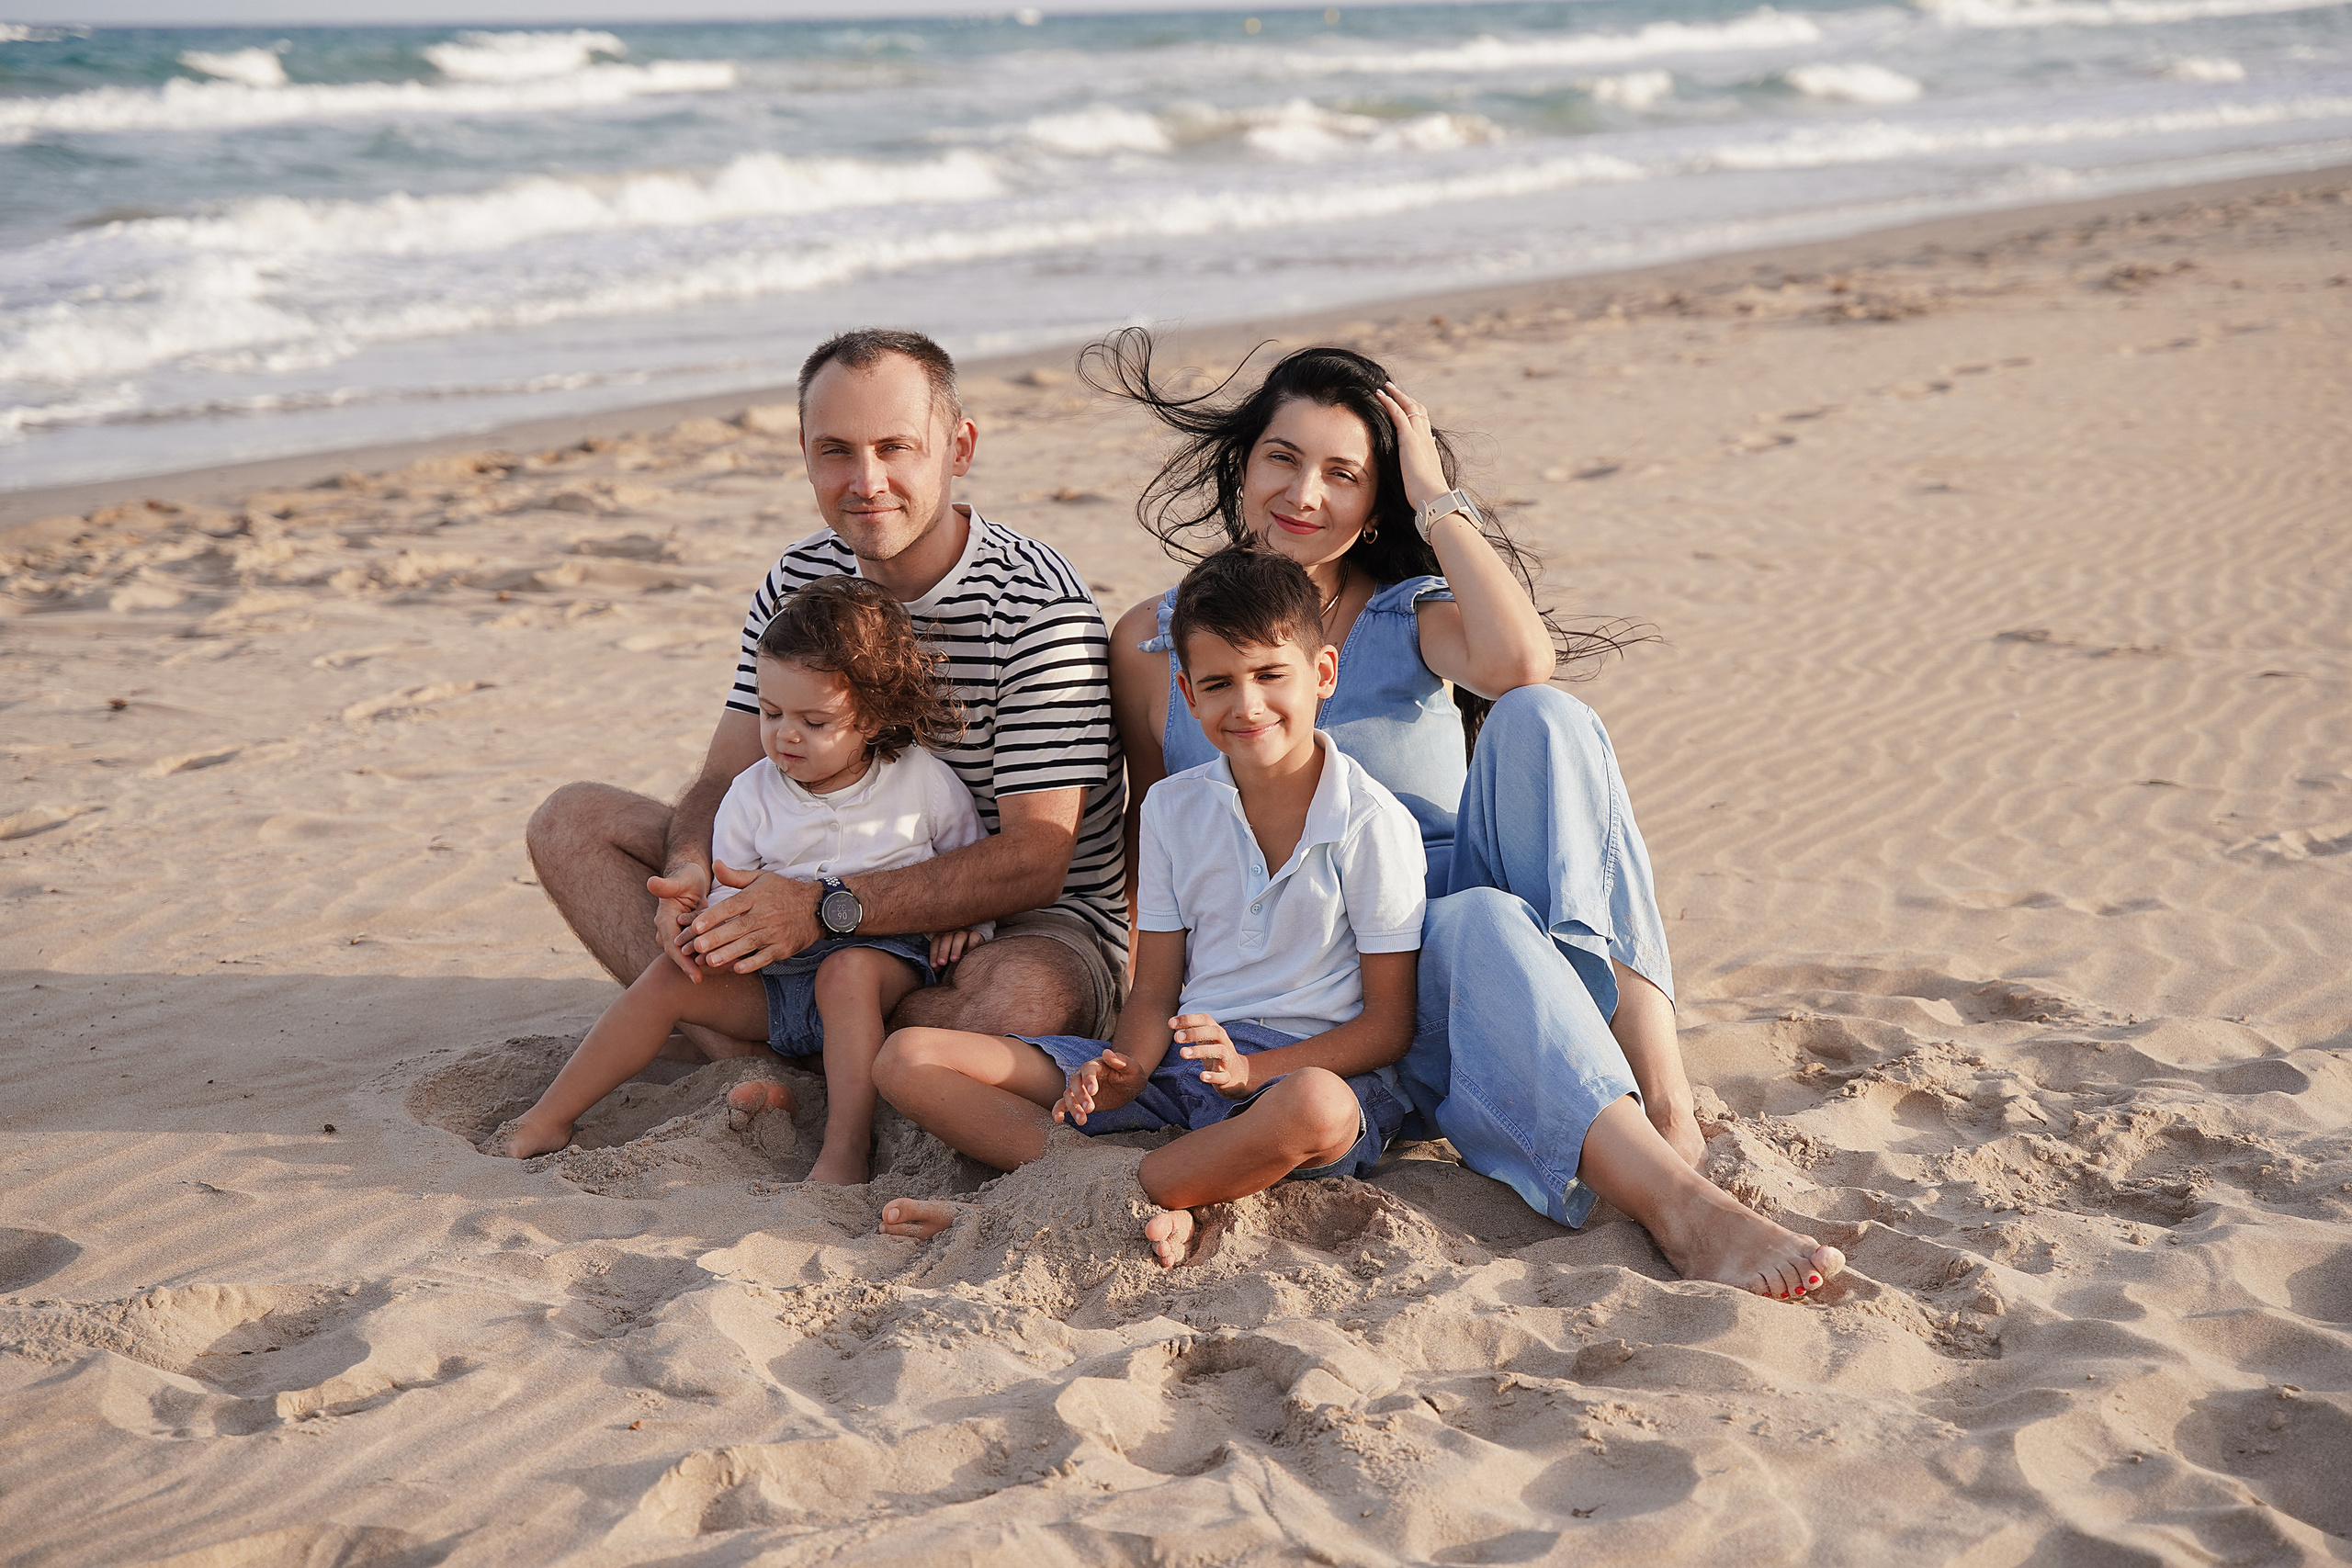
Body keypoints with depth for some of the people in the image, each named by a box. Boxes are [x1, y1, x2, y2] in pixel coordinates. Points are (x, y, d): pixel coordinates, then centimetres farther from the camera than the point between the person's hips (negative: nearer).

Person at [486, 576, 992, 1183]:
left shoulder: (925, 783, -5)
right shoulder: (751, 797, -1)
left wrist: (966, 915, -7)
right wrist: (700, 912, -24)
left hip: (886, 957, -3)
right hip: (775, 974, 3)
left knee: (847, 972, -36)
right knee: (671, 979, -14)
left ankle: (845, 1150, -33)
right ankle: (547, 1123, -5)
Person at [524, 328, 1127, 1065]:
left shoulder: (1038, 603, -20)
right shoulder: (797, 583, 1)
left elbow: (1035, 859, -26)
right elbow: (725, 781, 1)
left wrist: (829, 907, -36)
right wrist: (689, 873, -24)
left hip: (1036, 924, -6)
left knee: (1023, 998, -43)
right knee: (573, 822, -3)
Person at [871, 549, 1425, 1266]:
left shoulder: (1374, 824, -5)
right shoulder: (1173, 809, 9)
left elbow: (1389, 1025, -6)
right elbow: (1155, 990, 9)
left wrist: (1252, 1069, -21)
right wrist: (1124, 1071, -14)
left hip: (1311, 1065, -4)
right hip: (1184, 1058, 5)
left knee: (1318, 1109, -45)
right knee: (908, 1059, -9)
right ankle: (1162, 1210, -28)